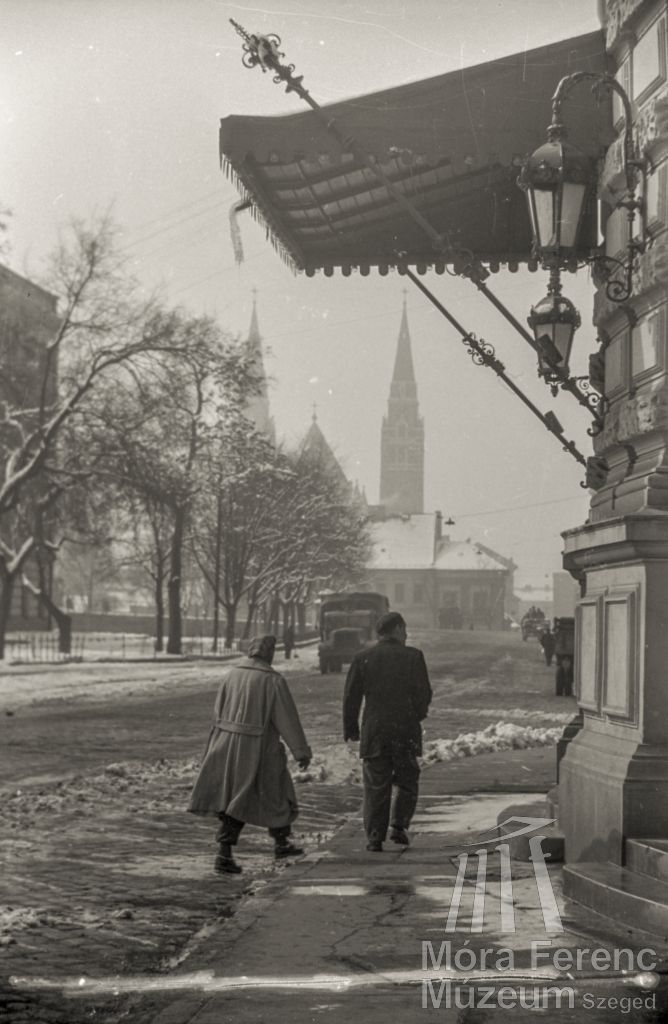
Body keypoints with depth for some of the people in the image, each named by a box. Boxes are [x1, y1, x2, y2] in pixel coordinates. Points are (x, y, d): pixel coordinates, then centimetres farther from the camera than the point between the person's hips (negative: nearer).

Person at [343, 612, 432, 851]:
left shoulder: (362, 659, 4)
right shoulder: (413, 656, -1)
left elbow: (351, 697, 3)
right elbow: (424, 693, -2)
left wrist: (351, 728, 11)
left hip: (374, 731, 1)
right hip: (406, 730, -1)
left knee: (376, 786, 4)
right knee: (407, 780, 15)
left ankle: (374, 838, 1)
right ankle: (399, 826, 2)